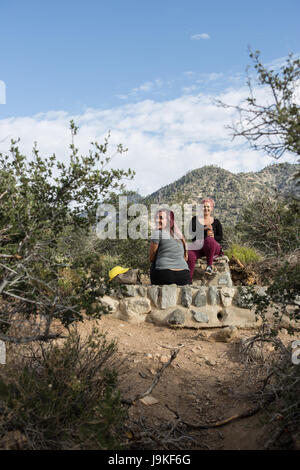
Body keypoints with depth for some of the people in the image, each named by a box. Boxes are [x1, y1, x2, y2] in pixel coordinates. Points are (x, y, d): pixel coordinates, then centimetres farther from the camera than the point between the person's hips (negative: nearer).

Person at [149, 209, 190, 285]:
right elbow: (185, 258, 23)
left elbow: (151, 258, 5)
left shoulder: (158, 233, -2)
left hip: (163, 273, -5)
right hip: (183, 275, 5)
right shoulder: (180, 235, 15)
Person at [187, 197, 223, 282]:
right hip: (198, 246, 0)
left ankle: (209, 266, -29)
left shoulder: (216, 222, 16)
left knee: (209, 240, -38)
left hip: (213, 248, 0)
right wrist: (204, 229, -13)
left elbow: (220, 237, 9)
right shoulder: (195, 219, 16)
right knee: (190, 255, -35)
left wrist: (213, 237, -14)